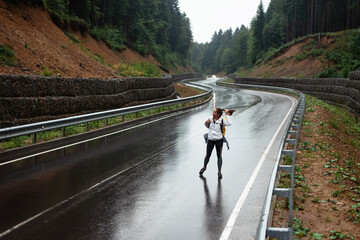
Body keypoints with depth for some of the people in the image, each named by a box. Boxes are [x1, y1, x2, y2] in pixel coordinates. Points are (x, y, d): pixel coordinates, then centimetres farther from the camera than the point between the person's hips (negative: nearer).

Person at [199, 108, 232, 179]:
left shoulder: (221, 120, -12)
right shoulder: (210, 118, -1)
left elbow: (229, 123, -30)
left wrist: (227, 114, -27)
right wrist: (206, 123, -6)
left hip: (219, 140, -3)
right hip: (210, 140, 3)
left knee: (219, 156, 5)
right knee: (207, 155, 12)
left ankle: (219, 172, 15)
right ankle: (204, 167, 38)